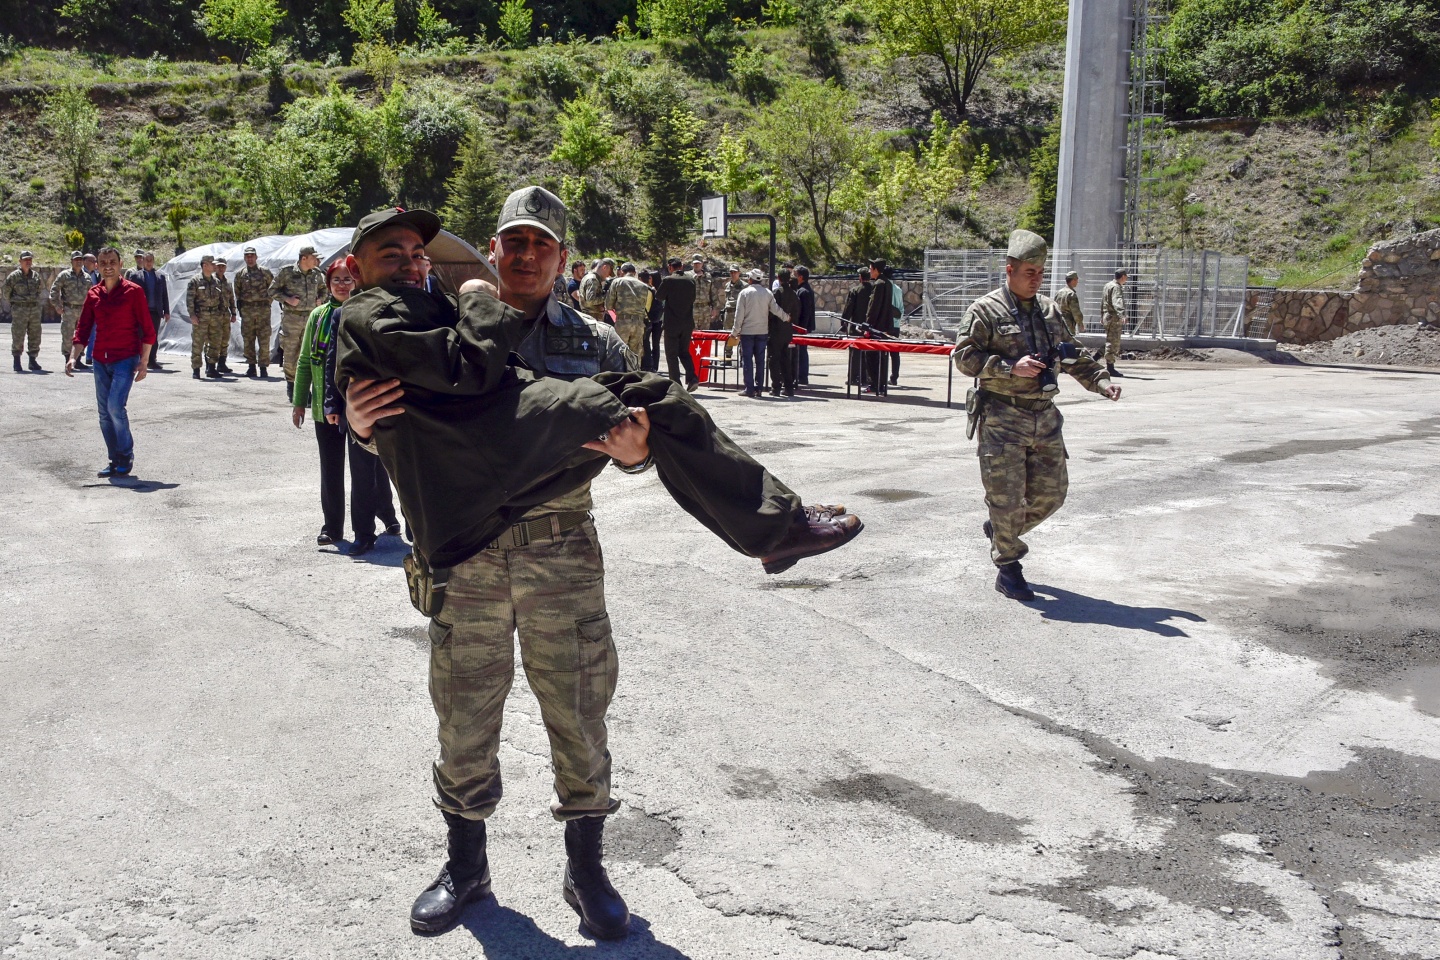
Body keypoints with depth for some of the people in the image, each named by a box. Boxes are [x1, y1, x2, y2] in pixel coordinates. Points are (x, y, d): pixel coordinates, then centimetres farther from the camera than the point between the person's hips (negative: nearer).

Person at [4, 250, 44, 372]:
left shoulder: (36, 276, 9)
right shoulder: (14, 276, -5)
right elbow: (5, 290, 2)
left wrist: (34, 302, 13)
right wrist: (14, 302, 8)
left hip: (34, 310, 5)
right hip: (19, 310, -5)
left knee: (35, 336, 7)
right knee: (18, 337, -2)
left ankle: (33, 361, 16)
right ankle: (17, 363, 4)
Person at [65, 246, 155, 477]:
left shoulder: (133, 291, -5)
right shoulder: (93, 294, 9)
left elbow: (147, 330, -4)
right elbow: (83, 328, 10)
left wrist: (143, 362, -10)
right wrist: (73, 357, -3)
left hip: (126, 358, -5)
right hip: (100, 360, 6)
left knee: (115, 406, -17)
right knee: (104, 413, 6)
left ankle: (126, 457, -1)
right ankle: (115, 462, 15)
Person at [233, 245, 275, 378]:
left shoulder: (264, 272, 5)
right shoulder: (240, 275, 11)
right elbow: (237, 294, 17)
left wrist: (267, 302, 2)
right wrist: (239, 307, 8)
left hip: (263, 310, -2)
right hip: (246, 311, 2)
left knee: (264, 339, -4)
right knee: (248, 339, 4)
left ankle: (263, 367, 0)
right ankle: (251, 366, 12)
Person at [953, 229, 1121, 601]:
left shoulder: (1048, 310, 14)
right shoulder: (986, 310, -5)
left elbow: (1071, 355, 21)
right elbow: (964, 356, -11)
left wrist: (1099, 381, 7)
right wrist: (1011, 368, -19)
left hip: (1044, 417, 6)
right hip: (1002, 420, -6)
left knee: (1051, 491, 8)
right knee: (1006, 495, -3)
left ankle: (1001, 530, 32)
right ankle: (1007, 569, 11)